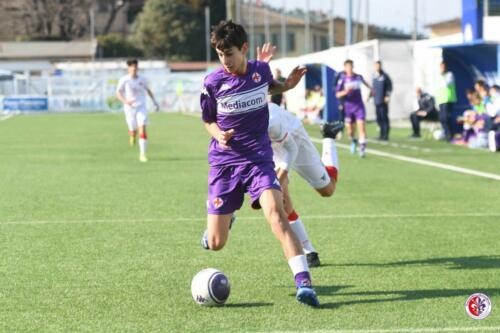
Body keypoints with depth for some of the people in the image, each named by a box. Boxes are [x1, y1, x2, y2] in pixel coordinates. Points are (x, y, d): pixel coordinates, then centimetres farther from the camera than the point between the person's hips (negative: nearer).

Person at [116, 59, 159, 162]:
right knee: (133, 131, 8)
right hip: (130, 108, -1)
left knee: (142, 130, -14)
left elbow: (148, 90, 19)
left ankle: (142, 155, -11)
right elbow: (118, 93, -14)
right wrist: (125, 101, -33)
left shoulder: (142, 79, 2)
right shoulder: (124, 80, -8)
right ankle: (132, 136, 49)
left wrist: (155, 102, 17)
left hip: (141, 107, 1)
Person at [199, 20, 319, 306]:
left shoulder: (261, 70, -2)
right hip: (224, 162, 0)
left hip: (260, 159, 0)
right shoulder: (213, 82, -7)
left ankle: (304, 282, -32)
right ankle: (224, 219, 40)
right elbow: (208, 121, 7)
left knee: (275, 212, -29)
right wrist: (218, 133, -15)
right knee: (215, 244, 0)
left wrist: (286, 86, 3)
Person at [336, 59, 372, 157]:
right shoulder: (342, 79, -7)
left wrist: (370, 89, 40)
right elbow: (338, 95, -9)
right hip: (348, 107, -1)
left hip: (359, 106, 1)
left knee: (361, 125, -15)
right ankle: (353, 141, 40)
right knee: (350, 129, 8)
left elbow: (364, 82, 25)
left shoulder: (358, 77, 0)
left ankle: (362, 148, -17)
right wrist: (345, 91, -28)